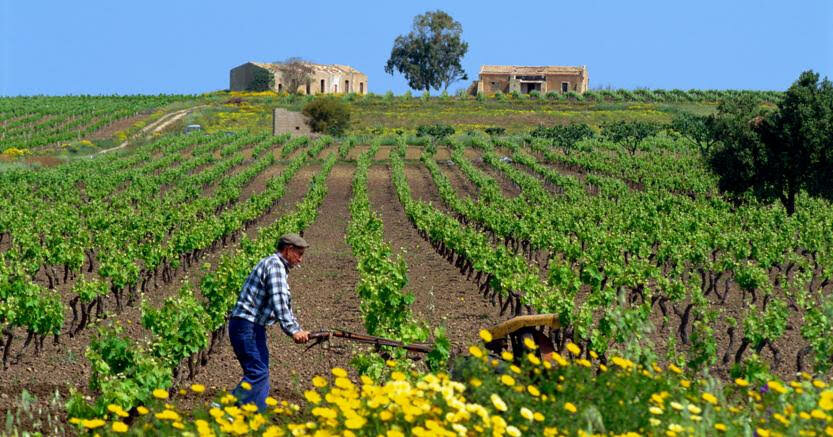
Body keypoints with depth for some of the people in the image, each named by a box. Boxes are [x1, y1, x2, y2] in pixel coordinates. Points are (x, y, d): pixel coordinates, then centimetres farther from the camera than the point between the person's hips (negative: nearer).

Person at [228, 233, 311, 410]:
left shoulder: (279, 268, 22)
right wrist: (293, 330, -21)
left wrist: (298, 330, 17)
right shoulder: (275, 264, -10)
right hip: (246, 326, -11)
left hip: (254, 327, 11)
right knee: (257, 372, -15)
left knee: (261, 373, 10)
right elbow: (278, 301, -20)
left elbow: (284, 306, 26)